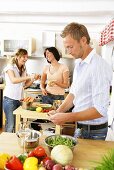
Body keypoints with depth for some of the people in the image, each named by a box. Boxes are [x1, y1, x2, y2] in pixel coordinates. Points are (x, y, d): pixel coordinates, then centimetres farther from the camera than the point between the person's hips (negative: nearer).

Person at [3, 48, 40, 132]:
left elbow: (25, 85, 11)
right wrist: (29, 77, -30)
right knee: (10, 125, -3)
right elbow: (13, 80, -24)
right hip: (10, 99, -6)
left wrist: (33, 79, -5)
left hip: (19, 99, 6)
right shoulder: (10, 67, -7)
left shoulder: (24, 69, 12)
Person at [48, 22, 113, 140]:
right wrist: (59, 111, -5)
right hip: (80, 126, 8)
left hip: (93, 132, -8)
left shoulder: (99, 66, -24)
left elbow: (100, 110, -27)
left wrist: (67, 117, -28)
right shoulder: (78, 63, 4)